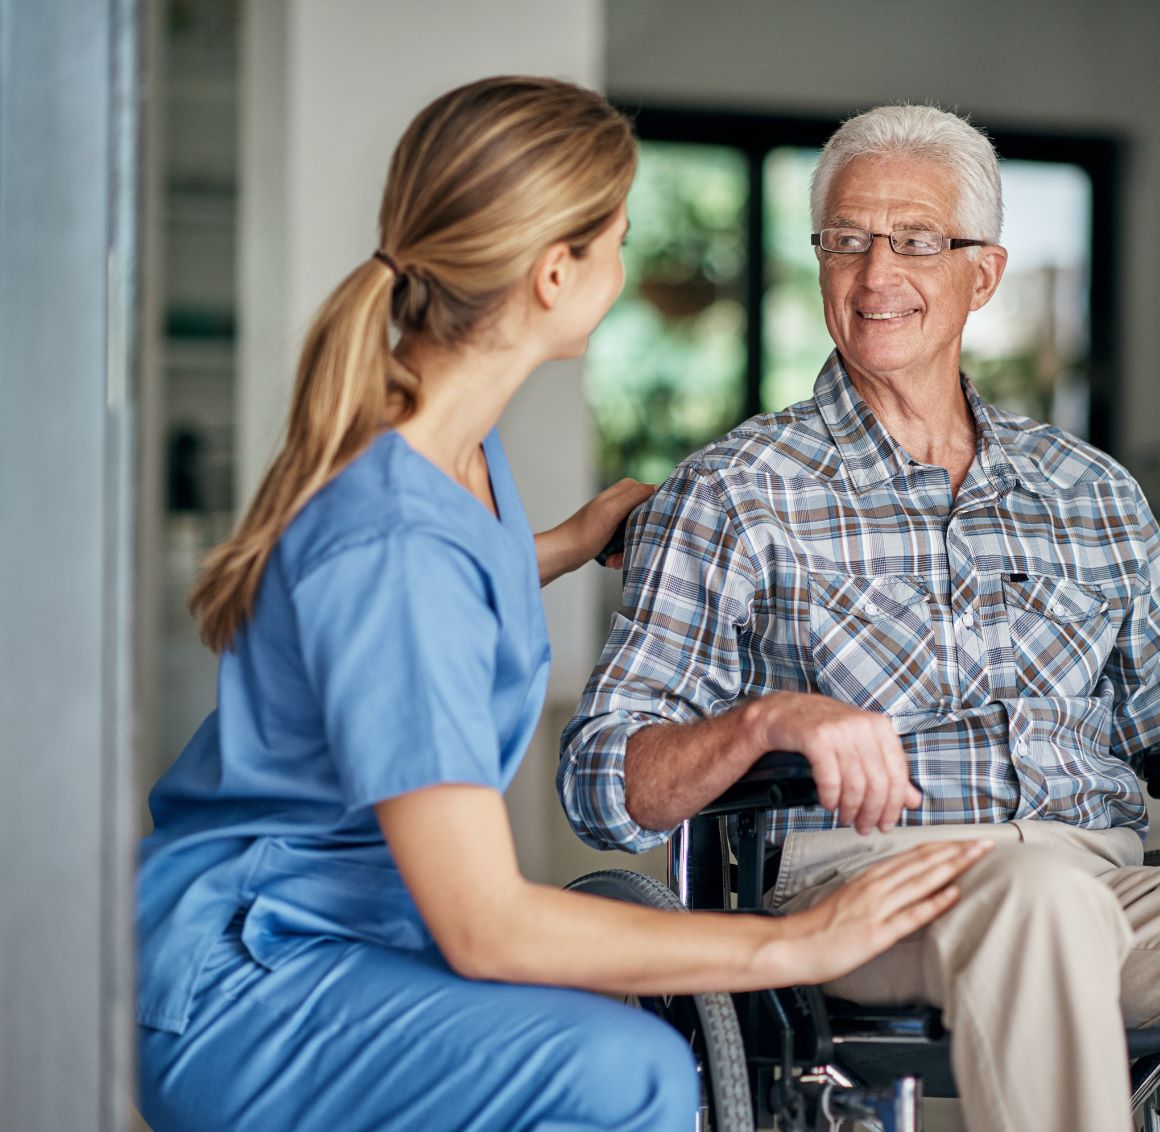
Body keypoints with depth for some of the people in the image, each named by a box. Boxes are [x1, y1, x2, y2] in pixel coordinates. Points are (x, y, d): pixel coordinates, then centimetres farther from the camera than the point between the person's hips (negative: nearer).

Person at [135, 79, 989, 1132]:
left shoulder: (455, 443, 3)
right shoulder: (391, 538, -27)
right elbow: (485, 928, -27)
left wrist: (567, 545, 25)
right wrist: (793, 945, -23)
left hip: (363, 922, 10)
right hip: (233, 993, -10)